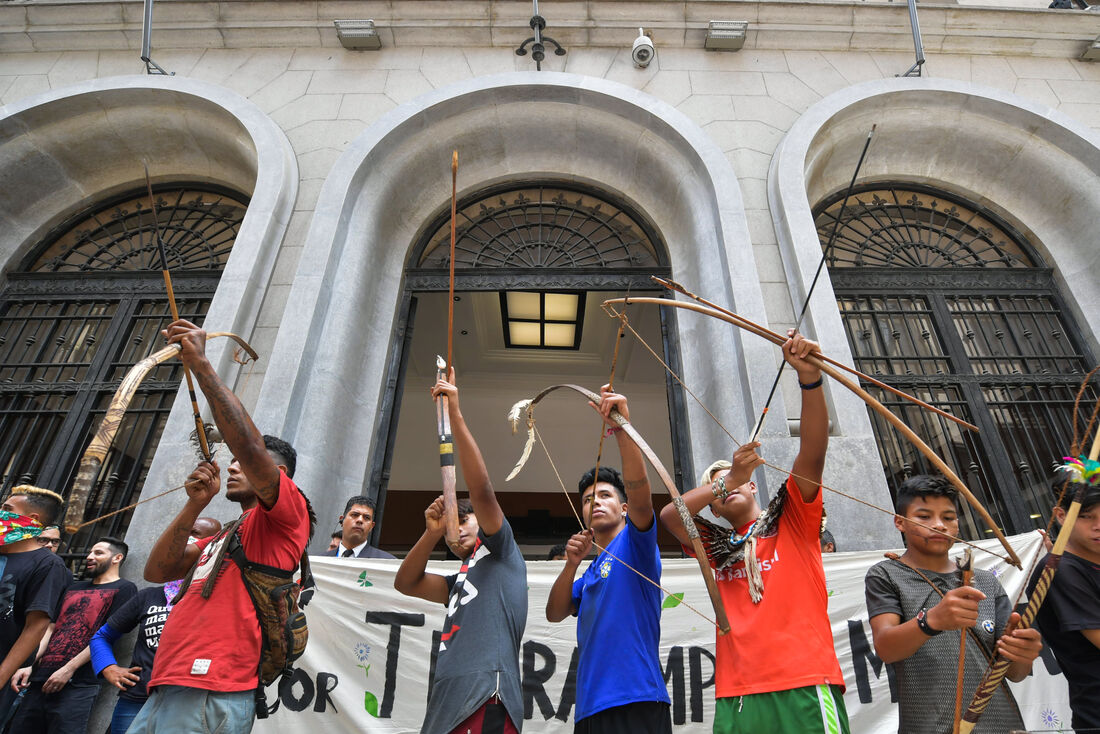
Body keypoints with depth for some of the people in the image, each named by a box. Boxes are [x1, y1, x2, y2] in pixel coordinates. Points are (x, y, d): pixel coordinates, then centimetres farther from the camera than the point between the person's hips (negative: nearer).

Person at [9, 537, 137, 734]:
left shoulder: (124, 589, -1)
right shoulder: (74, 588, 23)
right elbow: (51, 628, 19)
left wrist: (68, 669, -14)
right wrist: (29, 666, 6)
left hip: (77, 685, -7)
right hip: (41, 680, 7)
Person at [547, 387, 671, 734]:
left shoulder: (635, 544, 0)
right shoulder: (590, 573, 21)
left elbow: (640, 494, -20)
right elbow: (555, 613, 11)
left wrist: (622, 427, -34)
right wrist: (571, 564, -4)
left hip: (636, 704, -7)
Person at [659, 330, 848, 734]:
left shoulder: (791, 520, 11)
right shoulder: (717, 548, 18)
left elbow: (813, 451, -5)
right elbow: (669, 514, 1)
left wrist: (809, 378, -18)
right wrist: (726, 481, -8)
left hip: (805, 688, -3)